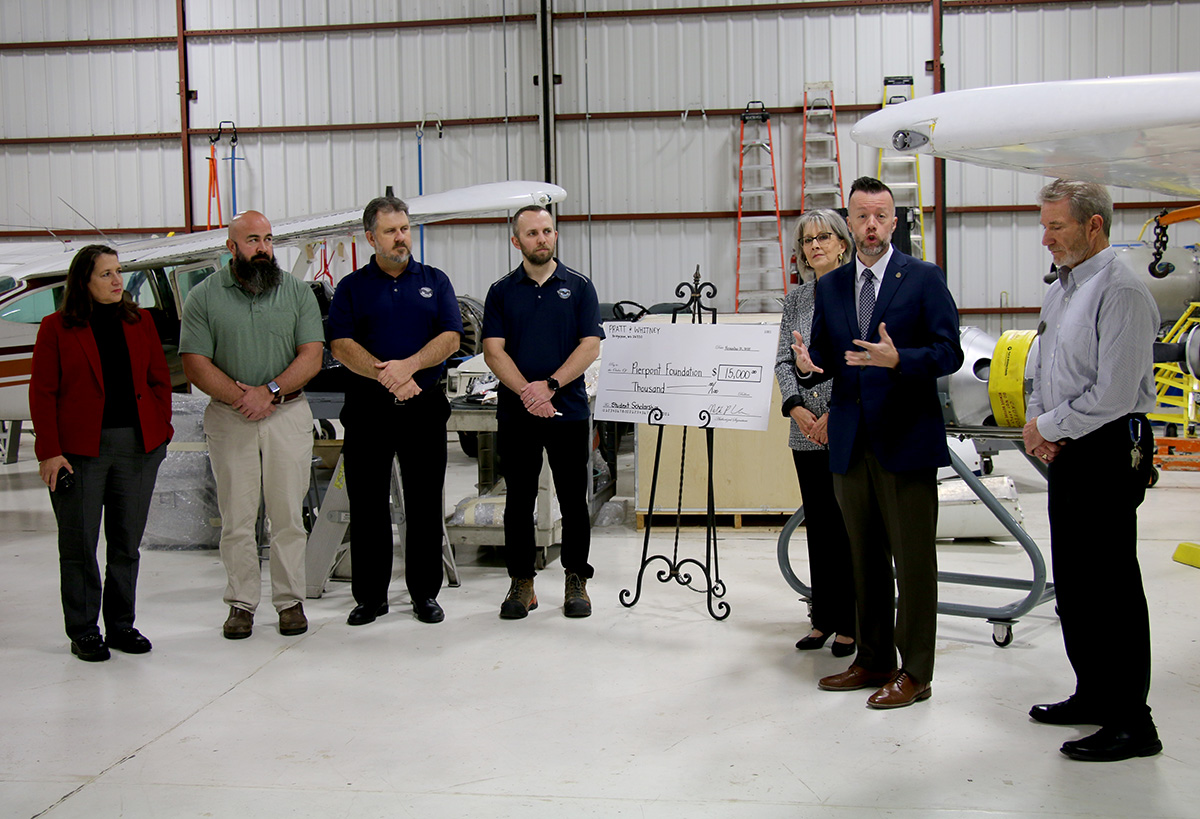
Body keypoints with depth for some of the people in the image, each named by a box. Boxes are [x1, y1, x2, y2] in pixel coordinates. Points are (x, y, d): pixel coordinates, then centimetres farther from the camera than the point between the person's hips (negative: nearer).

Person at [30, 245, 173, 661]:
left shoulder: (139, 321, 10)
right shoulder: (56, 328, -1)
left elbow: (159, 380, 12)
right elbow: (42, 393, -3)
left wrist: (160, 431, 3)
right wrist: (50, 451, -9)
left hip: (138, 446, 3)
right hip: (80, 451, -3)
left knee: (127, 542, 10)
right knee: (80, 544, 3)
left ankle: (121, 626, 22)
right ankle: (83, 631, 15)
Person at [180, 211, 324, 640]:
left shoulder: (297, 291, 4)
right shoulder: (204, 296, 3)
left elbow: (311, 356, -2)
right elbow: (195, 362, -2)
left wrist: (269, 391, -14)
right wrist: (238, 396, -14)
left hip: (288, 415, 0)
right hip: (228, 418, 0)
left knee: (288, 514, 3)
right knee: (237, 516, 3)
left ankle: (290, 599, 14)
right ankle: (241, 602, 14)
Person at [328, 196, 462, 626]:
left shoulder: (434, 281, 10)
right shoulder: (352, 287, 7)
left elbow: (450, 338, 0)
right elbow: (341, 345, -4)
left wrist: (408, 365, -16)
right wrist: (383, 374, -18)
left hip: (425, 405, 1)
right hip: (368, 408, 0)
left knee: (425, 504, 5)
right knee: (367, 505, 4)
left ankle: (425, 593, 15)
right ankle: (370, 595, 15)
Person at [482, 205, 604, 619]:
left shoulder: (579, 286, 4)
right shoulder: (501, 291, 7)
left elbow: (590, 346, -3)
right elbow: (493, 351, -1)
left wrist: (549, 386, -15)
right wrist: (526, 392, -16)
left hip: (569, 411, -1)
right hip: (516, 414, 1)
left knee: (574, 501, 4)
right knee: (519, 502, 6)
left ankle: (576, 581, 15)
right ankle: (521, 583, 16)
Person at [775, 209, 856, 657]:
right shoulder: (795, 299, 11)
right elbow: (783, 360, 9)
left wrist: (835, 413, -15)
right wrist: (796, 407, -7)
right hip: (807, 432, 5)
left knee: (849, 524, 0)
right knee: (818, 525, 11)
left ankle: (850, 623, 10)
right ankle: (823, 619, 20)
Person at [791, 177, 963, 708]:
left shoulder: (924, 279, -2)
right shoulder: (829, 287, 12)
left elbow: (949, 353, -8)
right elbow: (825, 360, 13)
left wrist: (897, 359, -25)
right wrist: (809, 365, -11)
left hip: (906, 441, -5)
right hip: (850, 442, 5)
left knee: (913, 561, 0)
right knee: (864, 559, 13)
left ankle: (915, 673, 10)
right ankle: (874, 660, 26)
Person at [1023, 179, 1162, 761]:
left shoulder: (1121, 293, -16)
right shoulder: (1059, 292, 14)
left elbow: (1113, 395, -21)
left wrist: (1048, 427, -10)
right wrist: (1037, 425, 3)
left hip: (1108, 455, -9)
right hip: (1067, 452, 9)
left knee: (1111, 586, -5)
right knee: (1072, 581, 16)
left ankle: (1132, 723, 4)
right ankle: (1093, 694, 30)